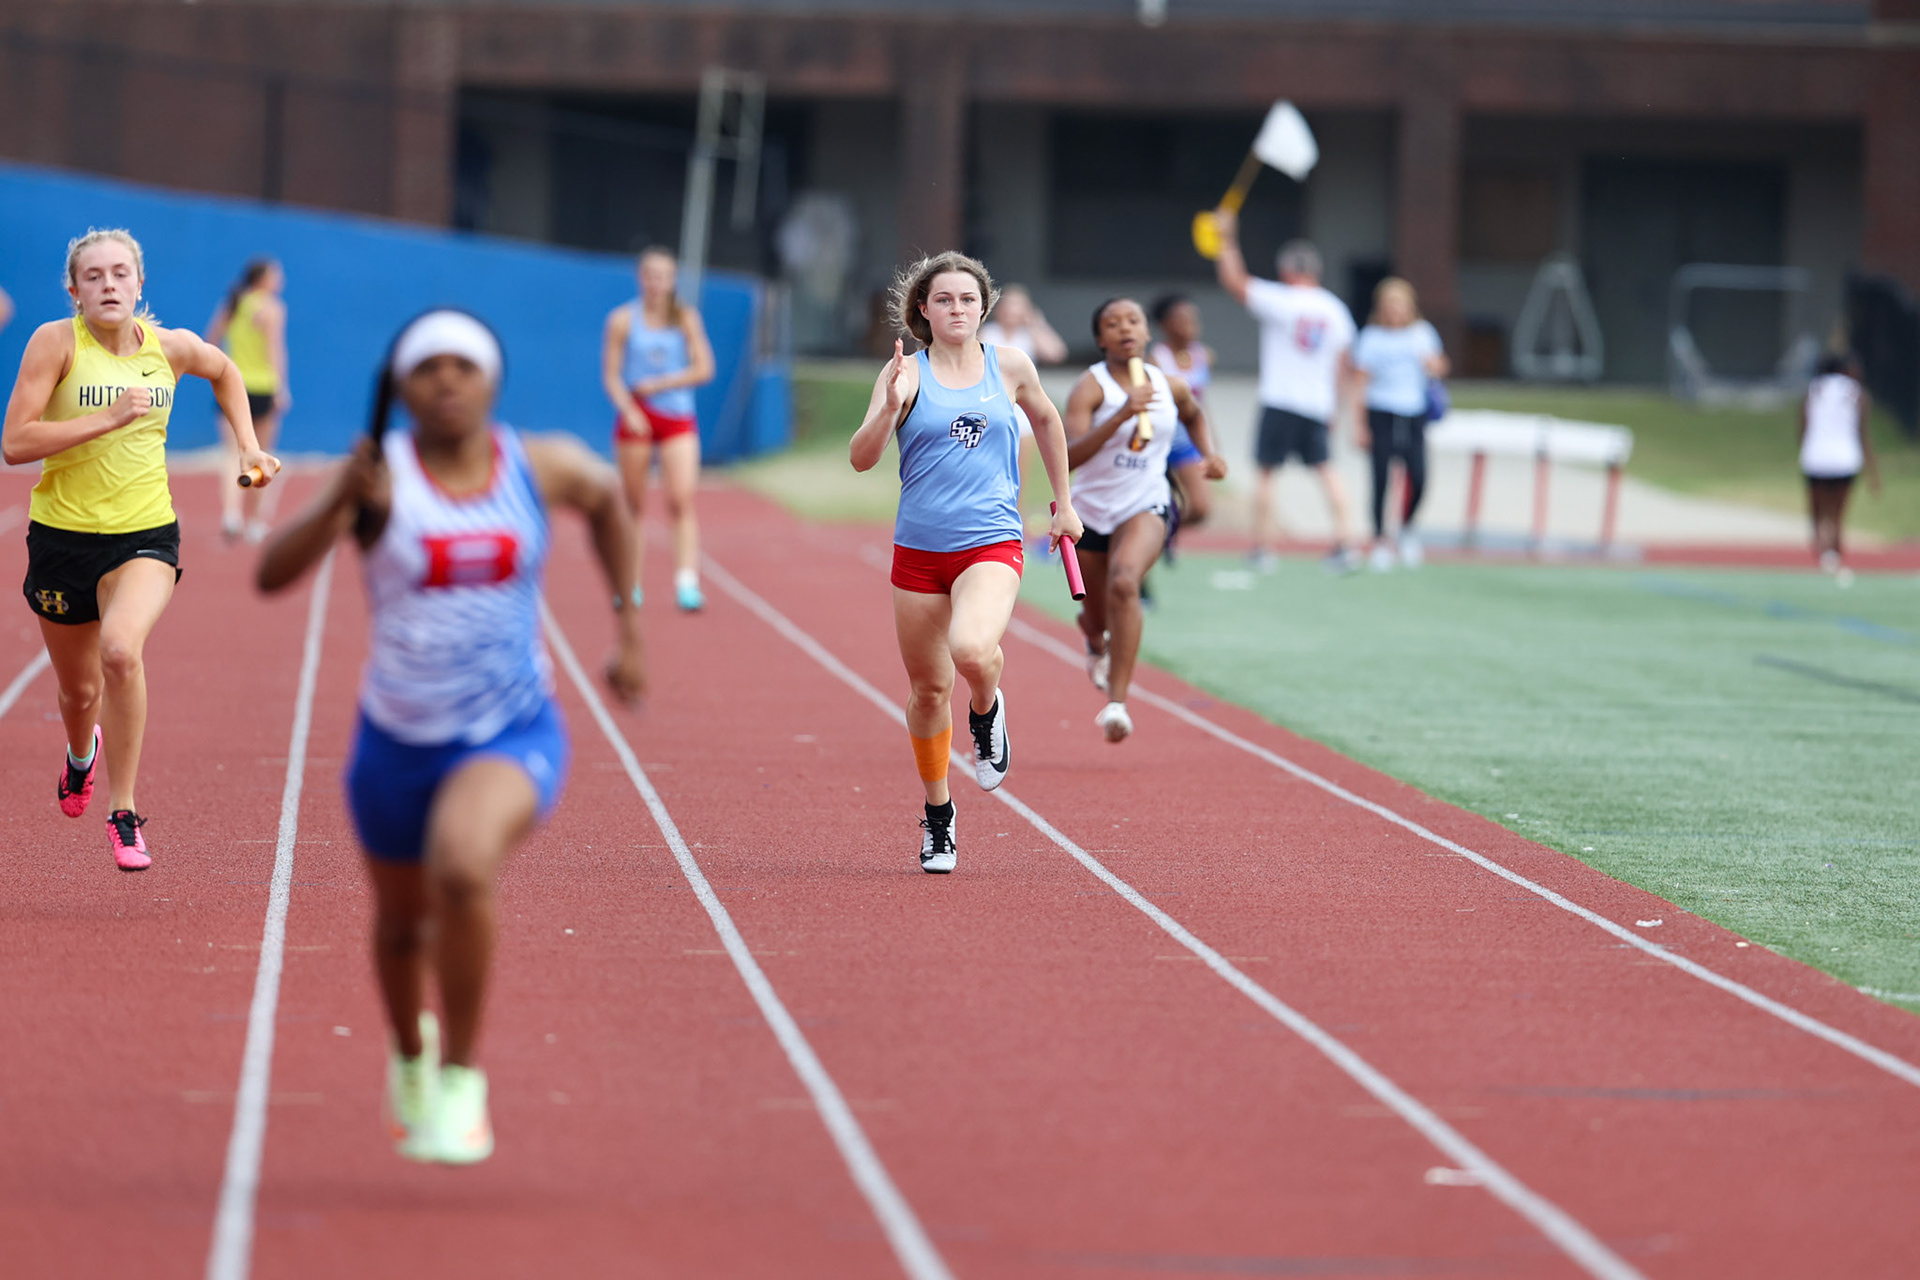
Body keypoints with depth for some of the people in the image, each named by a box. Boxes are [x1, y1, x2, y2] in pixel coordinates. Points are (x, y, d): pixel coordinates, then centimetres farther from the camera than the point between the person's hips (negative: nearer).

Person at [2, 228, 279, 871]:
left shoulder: (170, 347, -1)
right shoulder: (56, 342, -10)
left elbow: (224, 371, 24)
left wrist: (248, 445, 15)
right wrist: (108, 417, -24)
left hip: (145, 534, 0)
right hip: (64, 533, 0)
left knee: (121, 649, -29)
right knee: (78, 689, 15)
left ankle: (124, 814, -17)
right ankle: (83, 751, 55)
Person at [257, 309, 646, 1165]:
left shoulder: (542, 466, -5)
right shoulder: (381, 477, -13)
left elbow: (605, 496, 19)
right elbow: (272, 575, -24)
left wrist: (628, 623, 18)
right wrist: (339, 504, -40)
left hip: (514, 737, -1)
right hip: (399, 742, 1)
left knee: (461, 868, -32)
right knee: (402, 922, 22)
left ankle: (460, 1080, -16)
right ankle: (411, 1053, 57)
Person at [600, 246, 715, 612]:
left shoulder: (686, 318, 4)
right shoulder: (623, 319, 0)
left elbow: (704, 369, 0)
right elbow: (611, 375, -2)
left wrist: (658, 384, -9)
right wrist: (628, 411, -18)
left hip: (678, 418, 0)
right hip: (636, 417, 0)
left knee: (682, 500, -14)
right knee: (634, 506, 6)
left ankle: (687, 583, -21)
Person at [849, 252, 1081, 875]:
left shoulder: (1010, 366, 4)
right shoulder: (907, 372, 0)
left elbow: (1046, 420, 24)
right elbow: (861, 458, -8)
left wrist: (1063, 503, 27)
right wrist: (892, 405, -24)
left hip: (991, 543, -1)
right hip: (919, 548, 1)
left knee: (972, 651, -30)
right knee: (928, 688, 9)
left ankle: (986, 709, 6)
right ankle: (937, 815, 29)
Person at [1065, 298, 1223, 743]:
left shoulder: (1171, 387, 0)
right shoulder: (1091, 387, -14)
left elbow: (1193, 414, 26)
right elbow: (1069, 456, -28)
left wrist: (1210, 453, 8)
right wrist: (1122, 414, -37)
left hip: (1146, 506, 0)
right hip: (1091, 511, 0)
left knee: (1124, 584, -30)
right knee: (1096, 614, 16)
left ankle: (1117, 702, -32)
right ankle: (1096, 642, 59)